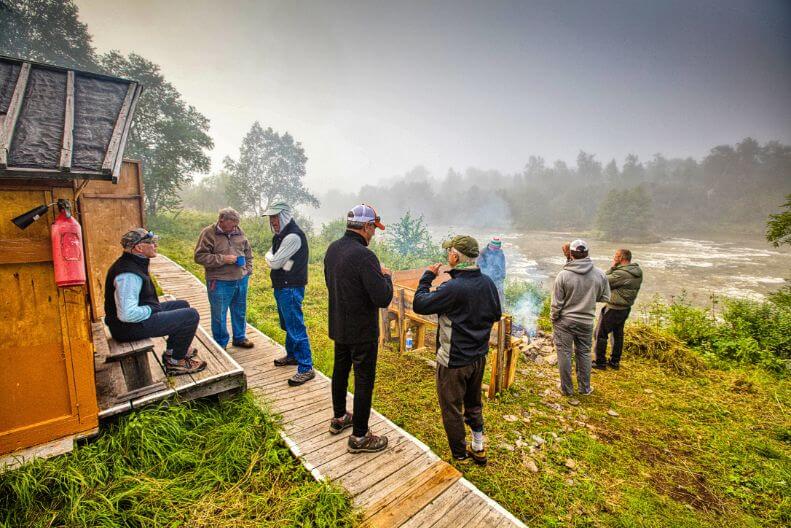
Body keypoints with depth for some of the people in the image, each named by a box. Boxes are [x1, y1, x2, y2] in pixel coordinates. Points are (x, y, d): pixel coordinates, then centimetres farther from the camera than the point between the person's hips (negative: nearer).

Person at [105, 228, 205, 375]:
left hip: (142, 314, 11)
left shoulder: (132, 263, 7)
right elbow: (127, 314, -35)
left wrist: (154, 306, 11)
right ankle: (175, 362, 1)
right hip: (131, 326, -11)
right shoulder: (129, 274, -28)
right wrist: (151, 310, -18)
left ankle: (172, 351, 28)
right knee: (191, 315, -16)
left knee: (182, 305, 21)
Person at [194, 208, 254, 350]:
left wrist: (248, 269, 7)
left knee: (240, 312, 17)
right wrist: (223, 259, -19)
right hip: (220, 283, -5)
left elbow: (248, 251, 18)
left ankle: (239, 338, 35)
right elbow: (199, 256, -13)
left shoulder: (239, 232, 5)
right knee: (219, 316, 7)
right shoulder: (208, 233, -10)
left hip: (241, 280, 5)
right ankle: (220, 345, 24)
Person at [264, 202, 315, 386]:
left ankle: (306, 368, 0)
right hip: (281, 287, 10)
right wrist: (271, 257, -2)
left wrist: (269, 257, 2)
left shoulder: (293, 236, -20)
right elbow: (272, 258, 17)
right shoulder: (281, 234, 13)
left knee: (296, 327, -7)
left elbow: (274, 262, -17)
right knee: (287, 324, 22)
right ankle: (292, 355, 39)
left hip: (290, 288, -10)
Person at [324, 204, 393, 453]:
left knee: (340, 370, 23)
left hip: (338, 326, 8)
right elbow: (383, 298, -27)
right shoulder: (364, 256, -27)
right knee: (364, 380, 6)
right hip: (362, 331, -8)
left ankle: (339, 418, 43)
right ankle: (359, 436, 21)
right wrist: (385, 276, -7)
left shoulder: (333, 248, 0)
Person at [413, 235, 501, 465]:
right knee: (474, 404, 26)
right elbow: (496, 314, 8)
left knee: (452, 410, 13)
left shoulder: (453, 288, -28)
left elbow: (419, 304, -20)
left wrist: (427, 277, -8)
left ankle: (460, 458, 30)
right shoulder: (488, 282, -5)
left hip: (454, 361, -7)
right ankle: (478, 449, 42)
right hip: (479, 357, 8)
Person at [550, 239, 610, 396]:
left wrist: (553, 319, 2)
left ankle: (567, 388, 21)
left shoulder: (563, 275, -17)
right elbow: (605, 298, 5)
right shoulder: (600, 274, -7)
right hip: (586, 322, 3)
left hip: (564, 321, -3)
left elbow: (556, 304, -13)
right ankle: (585, 387, 30)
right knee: (584, 354, 18)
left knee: (564, 354, 9)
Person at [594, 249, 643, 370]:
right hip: (626, 308, 9)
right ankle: (615, 362, 30)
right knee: (618, 334, 19)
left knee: (601, 334, 3)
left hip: (614, 309, -9)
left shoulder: (621, 273, -25)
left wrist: (612, 267, -12)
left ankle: (600, 362, 11)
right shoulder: (638, 272, 4)